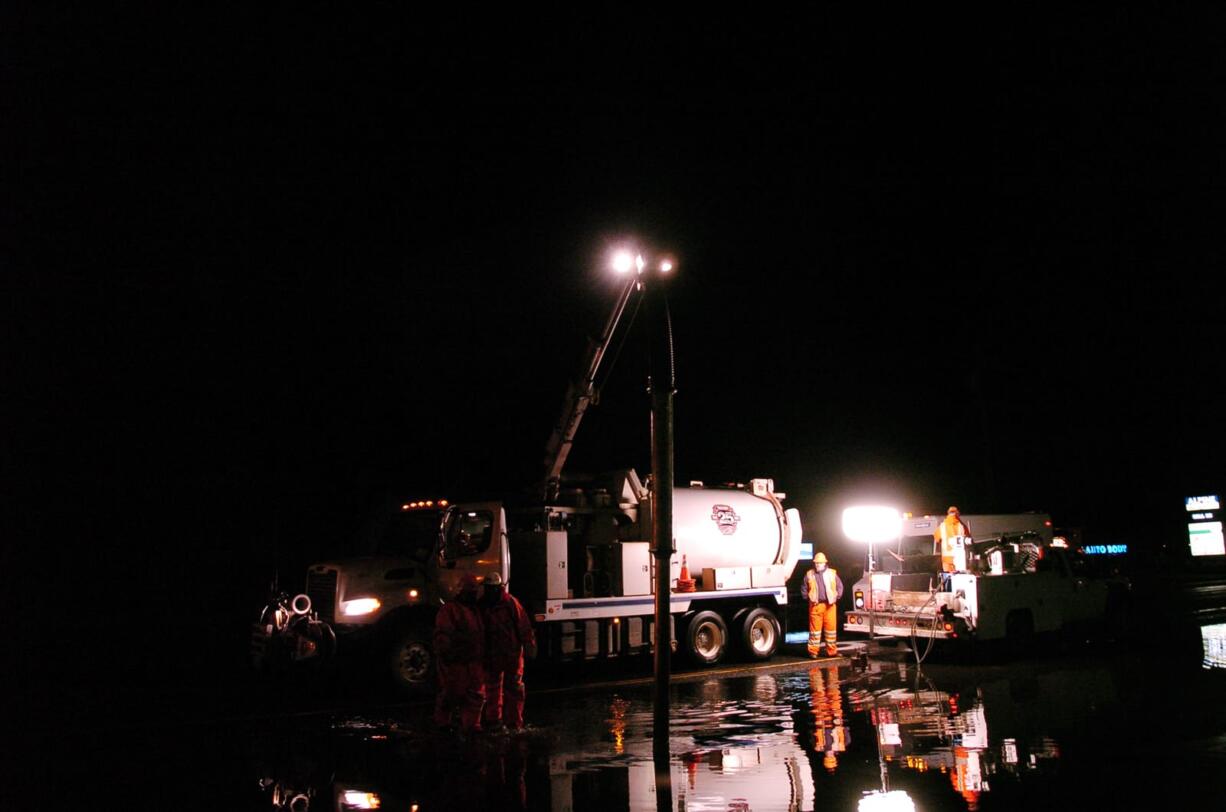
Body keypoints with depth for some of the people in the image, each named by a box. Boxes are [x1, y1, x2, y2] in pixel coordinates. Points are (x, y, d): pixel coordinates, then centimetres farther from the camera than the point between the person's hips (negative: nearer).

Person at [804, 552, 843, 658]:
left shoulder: (832, 573, 7)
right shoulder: (809, 574, 7)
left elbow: (839, 586, 12)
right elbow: (805, 588, 14)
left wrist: (837, 597, 5)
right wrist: (807, 598, 4)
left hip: (830, 605, 1)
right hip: (815, 605, -1)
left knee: (831, 626, 3)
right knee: (815, 627, -1)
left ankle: (831, 650, 11)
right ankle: (813, 651, 4)